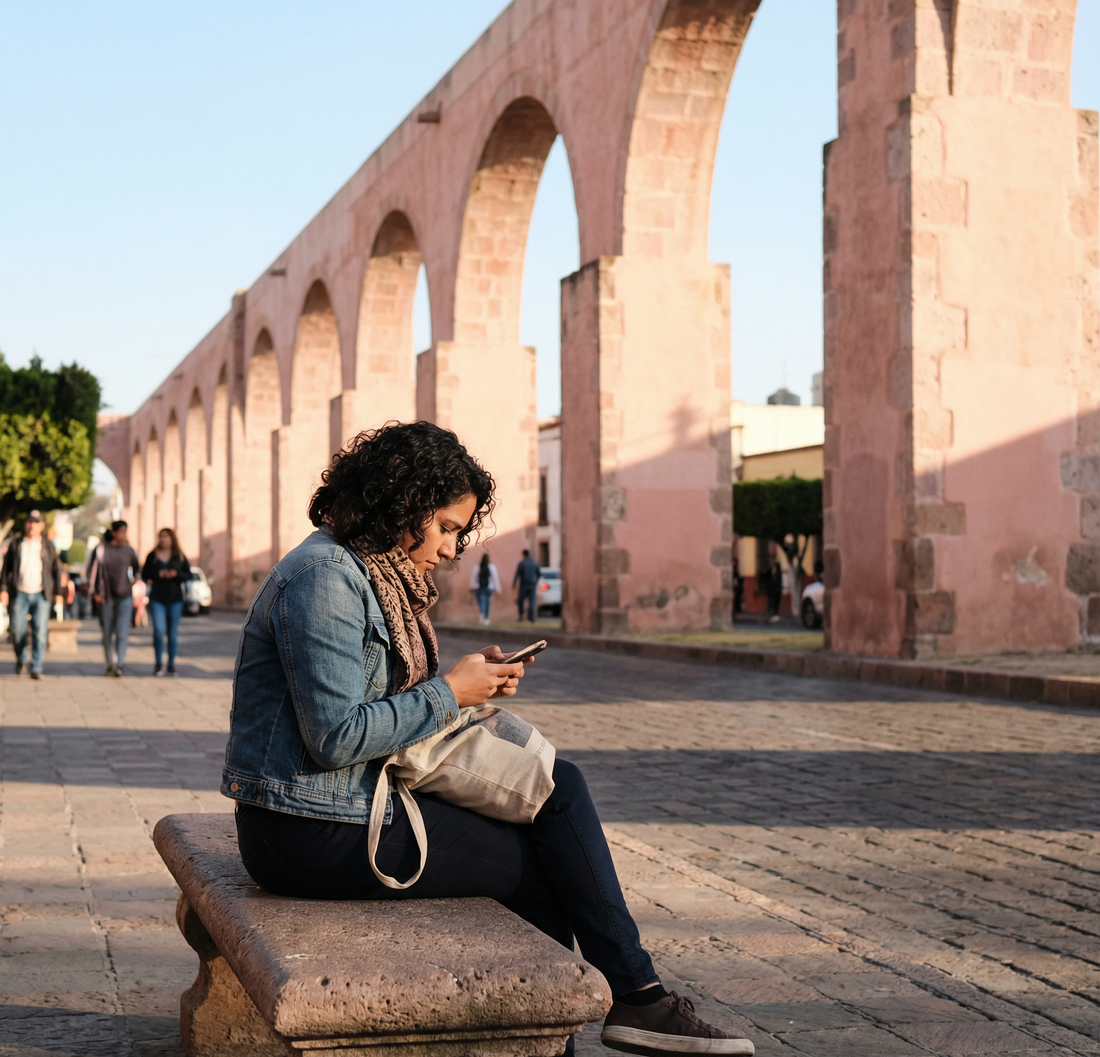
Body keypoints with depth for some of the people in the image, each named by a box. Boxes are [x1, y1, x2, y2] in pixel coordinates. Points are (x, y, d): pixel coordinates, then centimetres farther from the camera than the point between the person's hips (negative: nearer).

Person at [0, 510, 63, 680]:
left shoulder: (47, 546, 8)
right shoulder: (15, 545, 8)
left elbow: (56, 569, 11)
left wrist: (58, 592, 7)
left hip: (41, 595, -1)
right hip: (19, 594, 1)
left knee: (40, 632, -9)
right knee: (17, 631, 2)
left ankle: (36, 668, -5)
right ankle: (21, 659, 29)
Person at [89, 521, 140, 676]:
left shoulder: (128, 550, 6)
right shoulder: (101, 549, -1)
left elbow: (136, 569, 23)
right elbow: (93, 571, 1)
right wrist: (95, 592, -4)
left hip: (125, 596, 1)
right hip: (106, 597, 0)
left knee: (122, 632, -11)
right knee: (107, 633, 6)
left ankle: (120, 664, -14)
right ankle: (110, 664, 19)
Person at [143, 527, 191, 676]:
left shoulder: (180, 556, 7)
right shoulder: (152, 556, 5)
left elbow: (188, 575, 6)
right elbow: (144, 575, 4)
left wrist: (176, 574, -12)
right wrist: (158, 575, -13)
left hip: (175, 598, 1)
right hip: (157, 598, -1)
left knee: (173, 632, 5)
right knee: (158, 629, -14)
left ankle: (171, 664, 14)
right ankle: (159, 663, -4)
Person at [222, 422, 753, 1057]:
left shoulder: (373, 575, 16)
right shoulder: (324, 576, -17)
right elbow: (336, 737, -23)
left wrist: (471, 680, 2)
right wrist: (449, 692, -14)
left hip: (353, 802, 10)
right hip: (315, 833, -10)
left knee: (558, 784, 2)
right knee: (538, 861, -7)